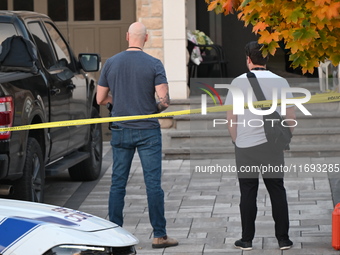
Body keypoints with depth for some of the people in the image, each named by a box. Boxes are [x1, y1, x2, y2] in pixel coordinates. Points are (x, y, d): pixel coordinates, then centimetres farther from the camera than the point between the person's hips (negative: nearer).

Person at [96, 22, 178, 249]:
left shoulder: (111, 63, 2)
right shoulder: (154, 64, -7)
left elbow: (100, 99, 6)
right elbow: (164, 99, -13)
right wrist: (159, 107, 9)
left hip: (120, 131, 3)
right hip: (148, 131, -3)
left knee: (118, 183, 8)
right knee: (153, 184, 0)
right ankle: (159, 236, 1)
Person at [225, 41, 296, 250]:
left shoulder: (239, 82, -4)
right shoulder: (280, 82, 0)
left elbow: (231, 117, -1)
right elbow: (291, 117, 2)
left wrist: (236, 140, 12)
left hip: (245, 147, -1)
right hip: (273, 146, 1)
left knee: (248, 193, 6)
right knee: (277, 192, 9)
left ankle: (247, 239, 9)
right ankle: (283, 239, 10)